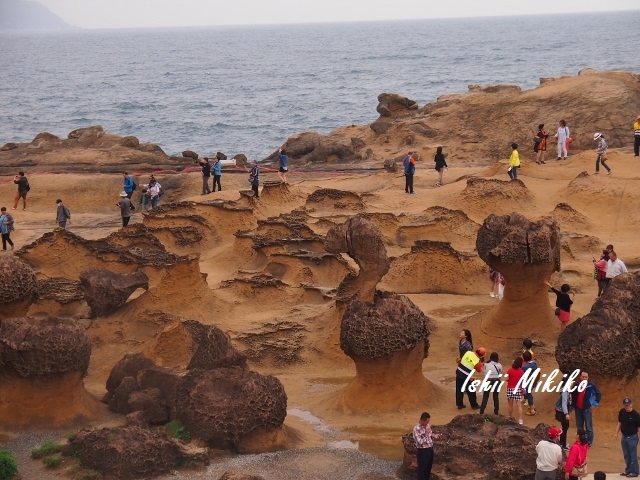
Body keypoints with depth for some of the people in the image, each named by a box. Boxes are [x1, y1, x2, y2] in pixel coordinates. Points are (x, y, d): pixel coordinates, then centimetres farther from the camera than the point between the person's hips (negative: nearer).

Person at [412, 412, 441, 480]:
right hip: (422, 451, -8)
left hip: (430, 449, 8)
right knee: (422, 468, 4)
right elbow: (420, 442, -26)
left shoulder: (427, 425, 2)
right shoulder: (417, 428, -23)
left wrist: (434, 435, -4)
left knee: (429, 467, 20)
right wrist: (427, 433, -24)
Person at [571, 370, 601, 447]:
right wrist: (573, 405, 13)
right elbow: (573, 395, 17)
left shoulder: (591, 386, -8)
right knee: (579, 426, 12)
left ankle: (589, 442, 4)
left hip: (587, 409, -4)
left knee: (588, 427, -2)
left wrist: (595, 404, -2)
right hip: (578, 409, 4)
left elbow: (598, 395, 1)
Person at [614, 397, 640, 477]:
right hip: (624, 436, 6)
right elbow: (619, 423, 12)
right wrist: (616, 433, 9)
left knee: (633, 455, 1)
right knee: (626, 455, 16)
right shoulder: (622, 412, 0)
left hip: (632, 437, -6)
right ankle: (628, 470, 29)